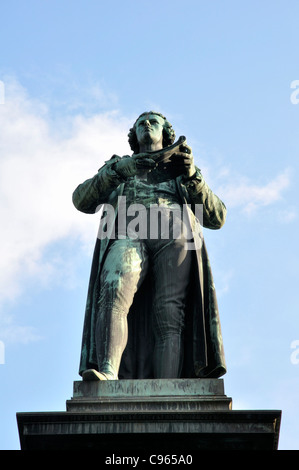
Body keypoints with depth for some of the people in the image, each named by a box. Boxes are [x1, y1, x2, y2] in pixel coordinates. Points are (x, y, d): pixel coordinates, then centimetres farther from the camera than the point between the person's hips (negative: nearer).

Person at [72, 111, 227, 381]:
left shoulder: (181, 170, 35)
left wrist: (193, 177, 5)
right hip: (129, 236, 0)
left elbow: (217, 218, 21)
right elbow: (82, 201, 17)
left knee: (168, 317, -21)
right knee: (114, 291, -31)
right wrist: (118, 170, 1)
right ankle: (107, 373, -47)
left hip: (174, 239, 0)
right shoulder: (118, 166, 36)